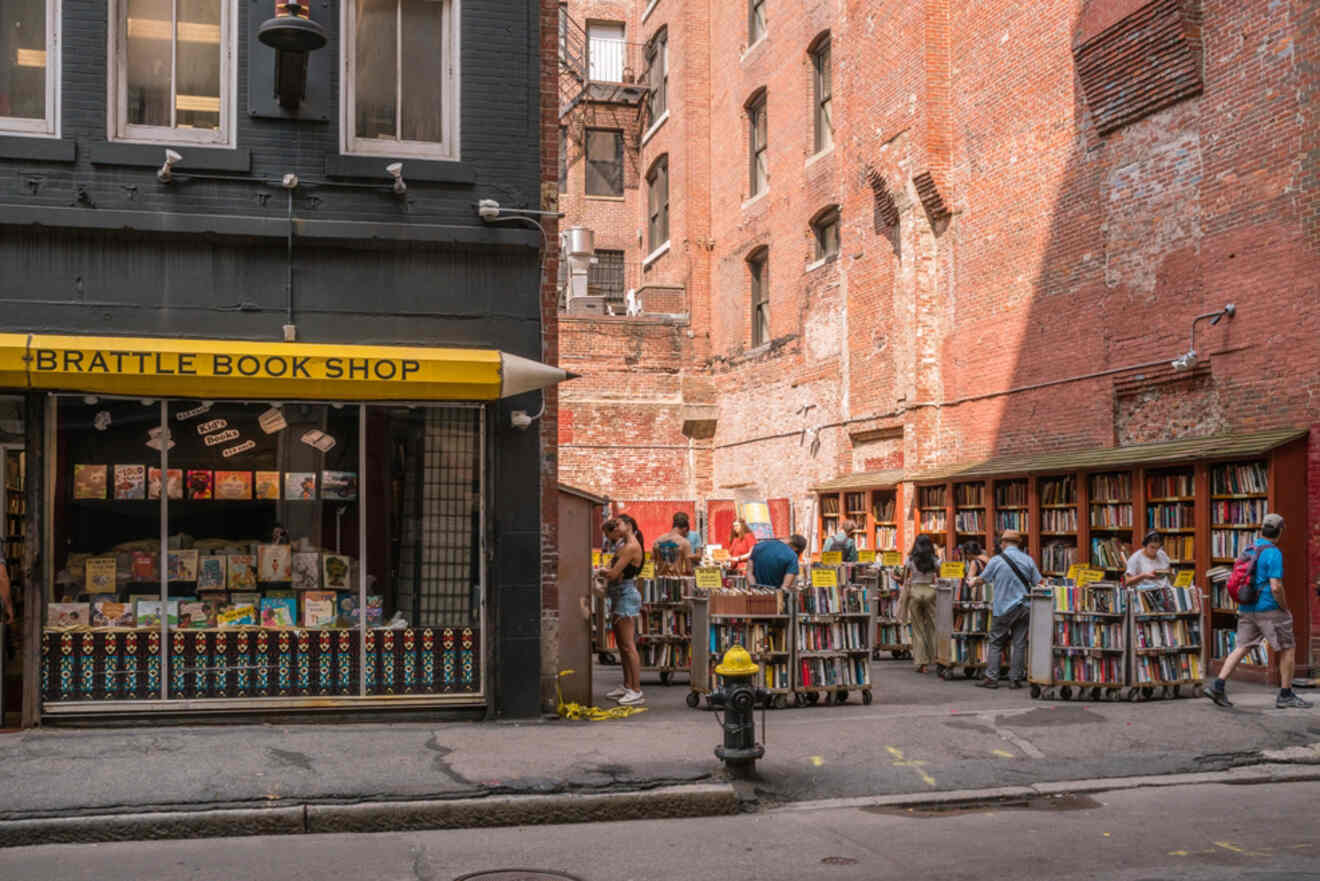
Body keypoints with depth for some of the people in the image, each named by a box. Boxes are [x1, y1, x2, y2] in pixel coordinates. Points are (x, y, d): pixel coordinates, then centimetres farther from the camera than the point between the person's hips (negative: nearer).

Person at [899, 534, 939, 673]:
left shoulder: (910, 559, -1)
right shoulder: (934, 560, 2)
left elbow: (905, 578, 1)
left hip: (914, 591, 0)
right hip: (930, 591, 0)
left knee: (918, 629, 5)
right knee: (932, 627, 10)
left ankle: (920, 662, 3)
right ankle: (933, 659, 11)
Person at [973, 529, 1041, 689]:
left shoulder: (996, 560, -6)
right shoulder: (1028, 560, 1)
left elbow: (982, 579, 7)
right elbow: (1039, 583, 2)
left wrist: (973, 581, 27)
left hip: (1005, 608, -3)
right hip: (1024, 607, 3)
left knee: (995, 642, 7)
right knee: (1019, 644, 7)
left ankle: (991, 678, 3)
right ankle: (1015, 678, 9)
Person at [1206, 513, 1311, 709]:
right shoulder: (1274, 553, -14)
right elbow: (1276, 587, -21)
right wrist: (1285, 609, -7)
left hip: (1247, 609, 7)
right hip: (1269, 609, -7)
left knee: (1242, 648, 8)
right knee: (1288, 649, 7)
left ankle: (1218, 686, -4)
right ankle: (1286, 695, 11)